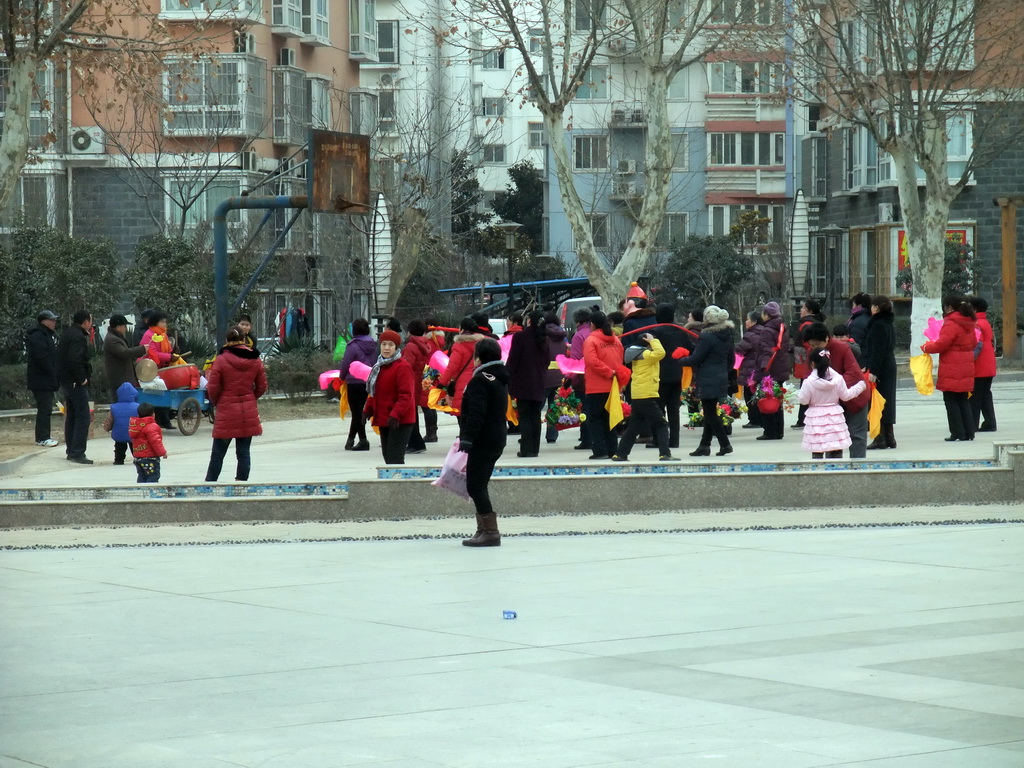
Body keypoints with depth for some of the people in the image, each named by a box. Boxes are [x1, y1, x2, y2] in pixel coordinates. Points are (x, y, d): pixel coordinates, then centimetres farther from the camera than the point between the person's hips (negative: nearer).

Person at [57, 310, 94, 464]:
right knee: (83, 417, -8)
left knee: (71, 416, 17)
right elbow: (75, 360, -29)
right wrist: (82, 379, -19)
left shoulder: (68, 333, 13)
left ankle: (71, 451, 22)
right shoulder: (78, 337, -18)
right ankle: (77, 453, -11)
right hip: (76, 382, -10)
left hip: (66, 381, 10)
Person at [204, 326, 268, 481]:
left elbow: (213, 389, -7)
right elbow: (262, 387, 7)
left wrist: (217, 403, 13)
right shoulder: (255, 360, 0)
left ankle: (209, 484, 13)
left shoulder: (221, 360, -10)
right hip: (249, 413, 2)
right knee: (244, 452, 7)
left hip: (226, 412, -2)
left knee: (218, 453, 8)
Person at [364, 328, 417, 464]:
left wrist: (395, 415, -26)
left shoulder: (402, 367, -14)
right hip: (383, 420, 9)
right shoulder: (380, 366, 15)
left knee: (394, 458, -13)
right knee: (387, 457, 11)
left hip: (400, 422, -9)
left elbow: (406, 395, -19)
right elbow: (374, 392, 24)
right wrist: (368, 410, 13)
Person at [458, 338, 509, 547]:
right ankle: (484, 530, 17)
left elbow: (476, 414, -23)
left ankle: (490, 532, -11)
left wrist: (466, 441, -25)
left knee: (475, 486, -7)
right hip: (497, 439, 10)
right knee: (479, 486, 16)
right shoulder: (500, 379, 16)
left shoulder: (480, 380, -14)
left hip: (482, 442, -10)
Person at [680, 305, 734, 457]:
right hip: (721, 379, 9)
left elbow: (695, 359, -15)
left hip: (708, 380, -9)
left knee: (710, 413, -4)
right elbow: (731, 358, 17)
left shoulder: (706, 337, -16)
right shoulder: (726, 336, 9)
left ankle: (725, 444, -8)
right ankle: (704, 445, 19)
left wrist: (681, 360, 1)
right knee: (710, 412, 14)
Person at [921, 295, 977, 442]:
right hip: (966, 368, 8)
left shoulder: (951, 324, -15)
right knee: (963, 400, 14)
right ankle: (969, 432, 13)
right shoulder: (968, 323, 11)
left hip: (952, 371, -8)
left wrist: (925, 347, -1)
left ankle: (957, 433, -4)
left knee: (951, 401, -2)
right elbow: (974, 343, 20)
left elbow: (941, 344, -18)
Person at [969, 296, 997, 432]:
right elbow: (992, 342, 19)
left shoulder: (976, 324, -13)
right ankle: (989, 424, 9)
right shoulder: (986, 323, 15)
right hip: (989, 367, 9)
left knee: (974, 397, -4)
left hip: (979, 368, -9)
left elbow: (978, 345, -21)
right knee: (986, 394, 11)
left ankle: (972, 425, -4)